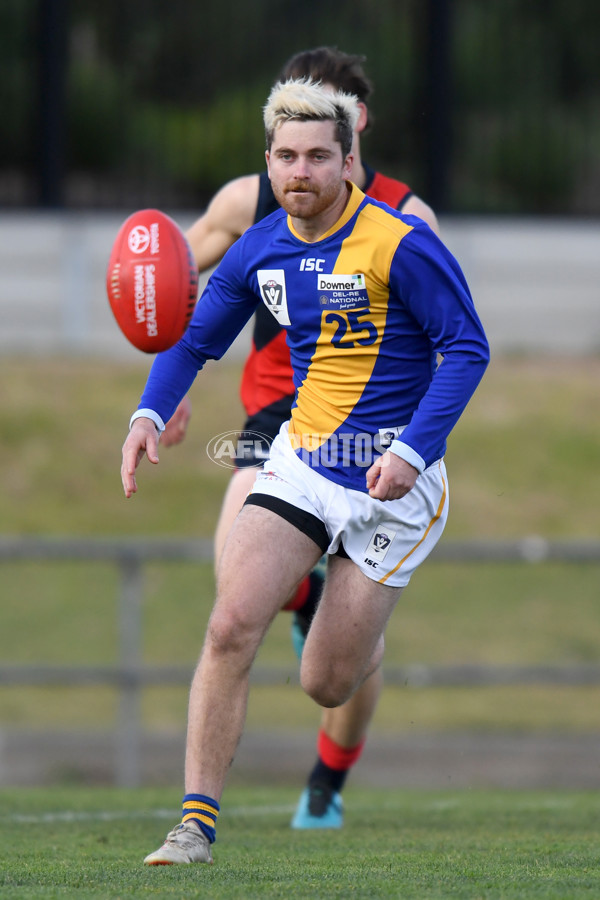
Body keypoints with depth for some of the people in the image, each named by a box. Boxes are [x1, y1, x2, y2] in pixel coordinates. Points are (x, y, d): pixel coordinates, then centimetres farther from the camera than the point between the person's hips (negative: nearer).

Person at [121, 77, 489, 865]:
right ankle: (198, 821, -12)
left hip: (391, 484, -4)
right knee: (231, 625, -17)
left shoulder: (399, 245, -16)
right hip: (300, 465, 4)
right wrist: (151, 412, -4)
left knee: (328, 685, 1)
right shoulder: (259, 251, 1)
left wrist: (414, 452, -22)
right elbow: (195, 338, 14)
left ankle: (369, 639, 40)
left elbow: (466, 349, -13)